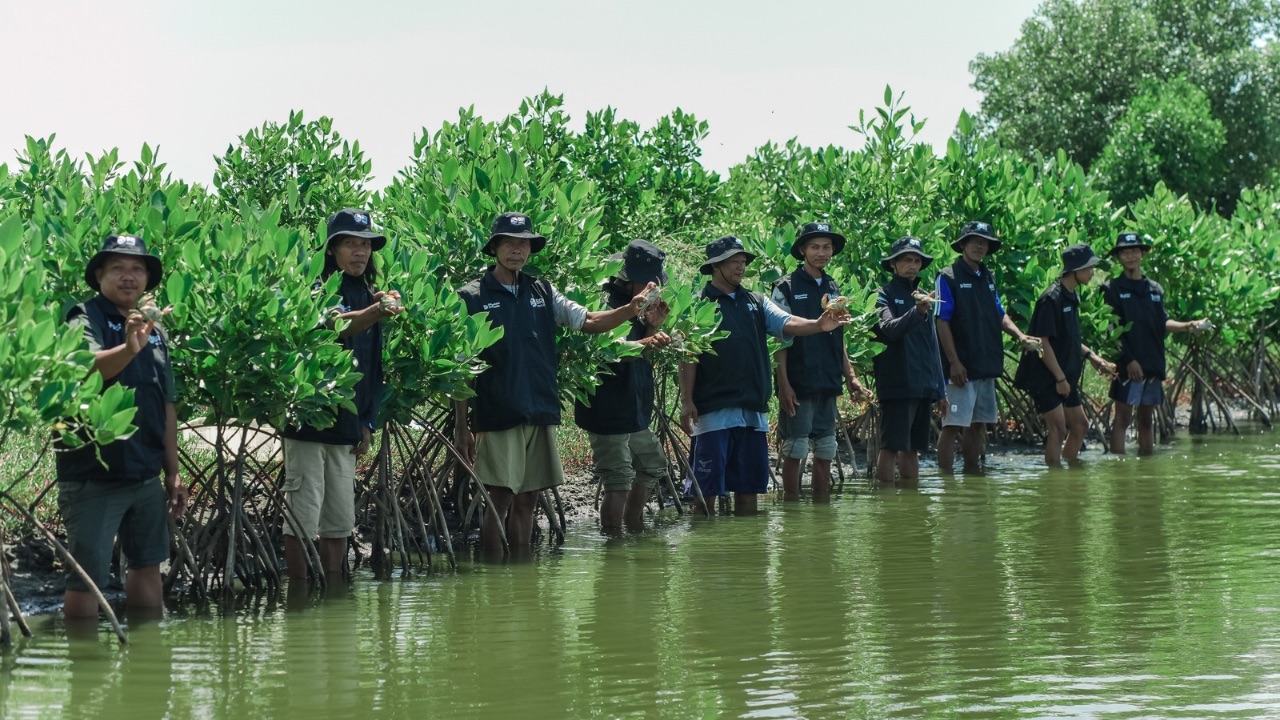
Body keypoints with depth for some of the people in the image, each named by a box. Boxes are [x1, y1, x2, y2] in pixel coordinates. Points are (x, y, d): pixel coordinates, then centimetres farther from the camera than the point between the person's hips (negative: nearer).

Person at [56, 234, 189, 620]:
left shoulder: (154, 331, 14)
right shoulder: (86, 319, -7)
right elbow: (86, 368, -30)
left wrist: (173, 473, 15)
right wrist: (129, 348, -50)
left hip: (146, 476, 7)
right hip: (93, 476, -7)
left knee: (147, 565, 13)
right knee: (88, 576, -5)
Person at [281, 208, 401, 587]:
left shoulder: (368, 297, 15)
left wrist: (367, 423, 13)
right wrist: (374, 314, -45)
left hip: (346, 425, 7)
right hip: (309, 422, -7)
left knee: (340, 520, 11)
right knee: (303, 514, -6)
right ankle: (299, 594, 0)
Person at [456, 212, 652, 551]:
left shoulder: (541, 292, 12)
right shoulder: (472, 297, -2)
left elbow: (589, 322, 10)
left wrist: (631, 309, -9)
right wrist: (462, 427, -6)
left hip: (541, 414, 5)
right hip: (496, 417, -5)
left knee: (526, 501, 10)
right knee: (499, 500, -7)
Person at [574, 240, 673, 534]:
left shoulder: (633, 307, 12)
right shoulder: (606, 305, -18)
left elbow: (645, 355, 16)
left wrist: (652, 326, -3)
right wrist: (645, 344, -51)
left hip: (634, 411, 10)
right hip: (608, 413, -10)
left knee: (653, 467, 24)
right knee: (619, 483, -11)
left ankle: (634, 526, 38)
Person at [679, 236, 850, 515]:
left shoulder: (755, 302, 15)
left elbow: (786, 323, 0)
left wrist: (818, 325, -20)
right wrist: (686, 401, -11)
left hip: (753, 407, 5)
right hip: (713, 406, -5)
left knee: (750, 481, 9)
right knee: (707, 482, -4)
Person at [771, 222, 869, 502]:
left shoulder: (833, 289, 14)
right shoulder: (787, 288, -4)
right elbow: (780, 340, -8)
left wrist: (850, 377, 13)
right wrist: (783, 383, -14)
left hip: (828, 384, 6)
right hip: (799, 385, -6)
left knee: (825, 452, 8)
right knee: (795, 450, -3)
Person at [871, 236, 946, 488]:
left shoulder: (923, 297, 19)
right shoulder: (884, 295, -2)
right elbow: (890, 329, -22)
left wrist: (940, 389, 19)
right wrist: (917, 312, -39)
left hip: (923, 387, 7)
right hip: (896, 386, -7)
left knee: (912, 448, 10)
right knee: (891, 446, -9)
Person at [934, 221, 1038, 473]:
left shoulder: (987, 278, 16)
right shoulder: (948, 277, -6)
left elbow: (1000, 315, 21)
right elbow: (942, 322, -11)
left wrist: (1019, 335, 1)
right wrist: (954, 362, -17)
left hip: (986, 366, 8)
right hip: (961, 367, -8)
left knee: (978, 423, 13)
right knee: (953, 424, -9)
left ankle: (973, 472, 21)